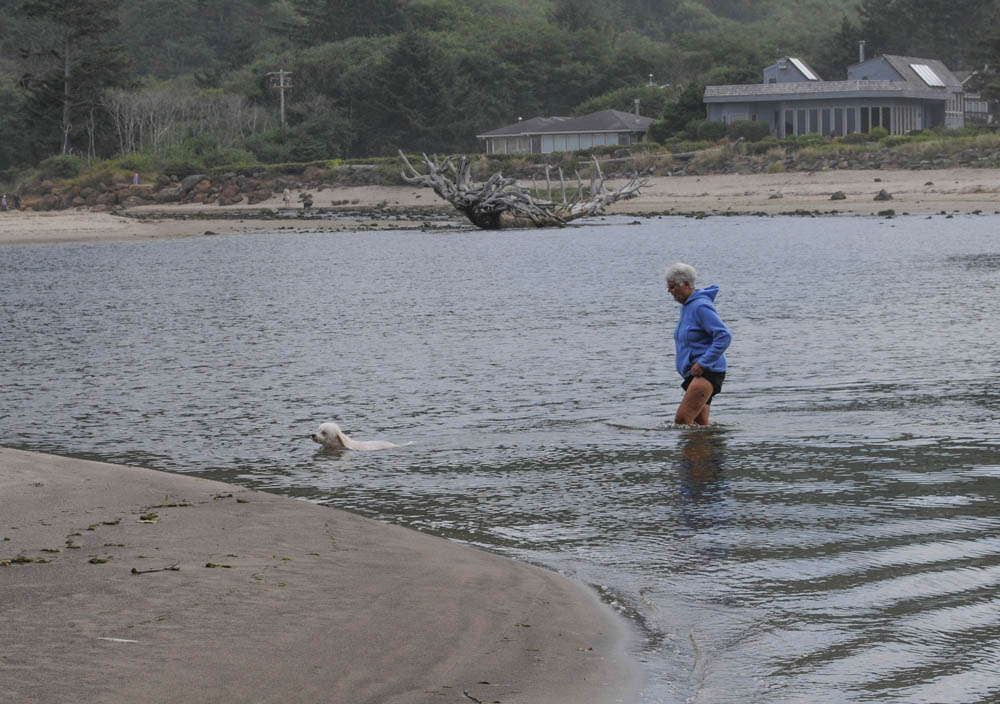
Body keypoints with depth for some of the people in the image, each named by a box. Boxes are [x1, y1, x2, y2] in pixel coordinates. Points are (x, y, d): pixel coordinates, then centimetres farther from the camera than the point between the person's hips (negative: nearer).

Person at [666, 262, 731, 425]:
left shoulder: (701, 306, -14)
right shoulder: (686, 306, 17)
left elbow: (724, 336, -22)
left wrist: (703, 363, -22)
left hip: (707, 373, -10)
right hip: (694, 374, 10)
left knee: (682, 420, -21)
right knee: (700, 423, 6)